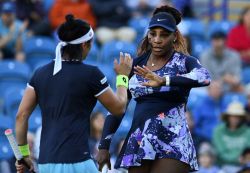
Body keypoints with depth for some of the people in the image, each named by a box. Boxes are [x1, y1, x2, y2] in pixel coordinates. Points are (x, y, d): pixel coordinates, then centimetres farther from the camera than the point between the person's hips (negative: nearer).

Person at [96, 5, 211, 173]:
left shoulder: (184, 62, 0)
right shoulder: (136, 64, 11)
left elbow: (204, 77, -24)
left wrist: (163, 81, -34)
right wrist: (104, 146, 6)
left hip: (172, 143, -4)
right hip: (139, 143, 4)